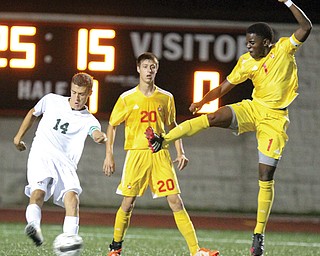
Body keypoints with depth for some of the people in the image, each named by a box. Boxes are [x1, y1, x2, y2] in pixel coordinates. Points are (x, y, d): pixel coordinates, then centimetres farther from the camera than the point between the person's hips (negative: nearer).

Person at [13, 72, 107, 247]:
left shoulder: (89, 121, 5)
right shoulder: (51, 100, 12)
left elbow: (96, 133, -18)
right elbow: (33, 113, 32)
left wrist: (101, 137, -43)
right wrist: (19, 136, 31)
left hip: (66, 162, 1)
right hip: (41, 155, -1)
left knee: (72, 197, -23)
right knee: (39, 190, -28)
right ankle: (33, 225, -52)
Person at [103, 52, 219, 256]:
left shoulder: (166, 98, 8)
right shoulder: (127, 98, 2)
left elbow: (172, 126, 20)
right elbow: (112, 126, 10)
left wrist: (180, 153, 10)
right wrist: (109, 155, 4)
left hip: (160, 155, 1)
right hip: (136, 154, -1)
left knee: (176, 201, -6)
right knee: (128, 203, -1)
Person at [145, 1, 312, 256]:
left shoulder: (284, 48, -4)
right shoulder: (246, 62, 3)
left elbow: (306, 27, -13)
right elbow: (223, 88, 6)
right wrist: (201, 102, -8)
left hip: (275, 118, -3)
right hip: (253, 109, 3)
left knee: (266, 176, -6)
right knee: (213, 118, -25)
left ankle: (259, 235, 0)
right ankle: (162, 140, -29)